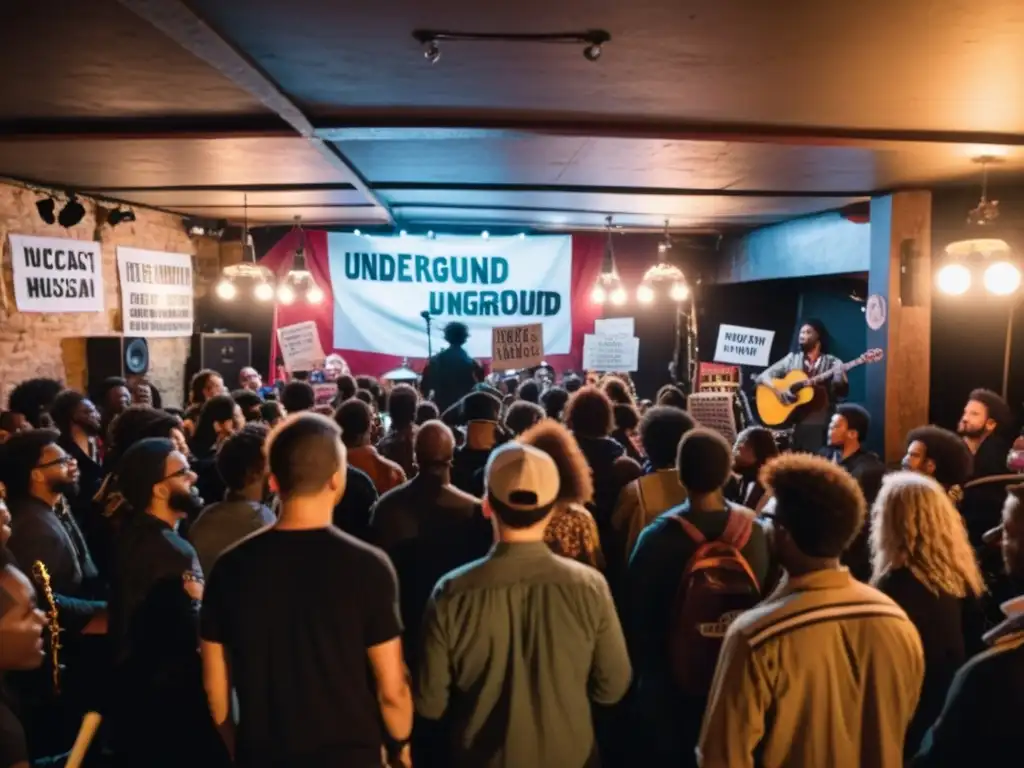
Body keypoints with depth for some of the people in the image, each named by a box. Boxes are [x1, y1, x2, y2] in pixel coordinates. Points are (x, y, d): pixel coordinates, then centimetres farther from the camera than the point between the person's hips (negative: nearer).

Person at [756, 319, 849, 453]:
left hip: (821, 426, -2)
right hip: (794, 424, 2)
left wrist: (840, 379, -28)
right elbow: (762, 377, 6)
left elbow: (843, 391, -6)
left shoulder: (832, 363, 7)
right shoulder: (792, 359, 12)